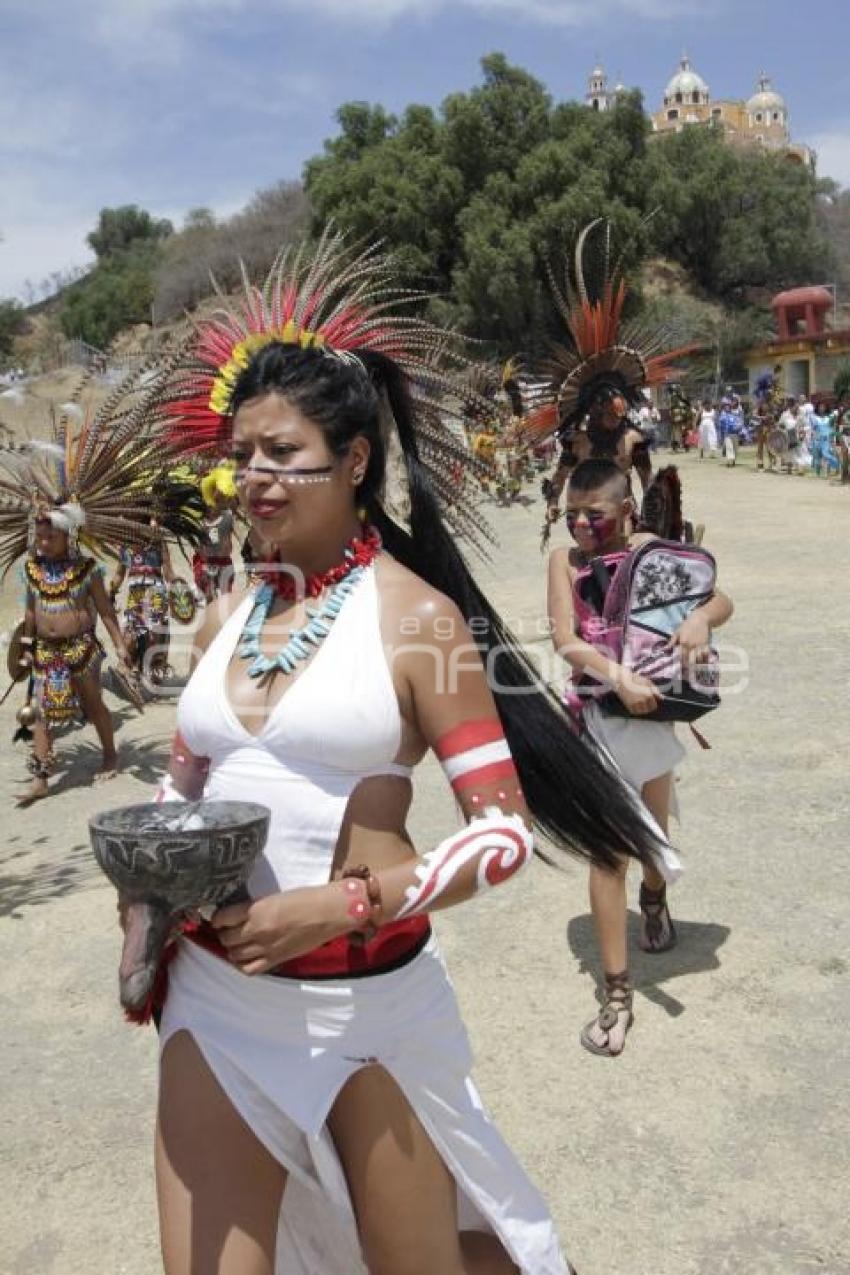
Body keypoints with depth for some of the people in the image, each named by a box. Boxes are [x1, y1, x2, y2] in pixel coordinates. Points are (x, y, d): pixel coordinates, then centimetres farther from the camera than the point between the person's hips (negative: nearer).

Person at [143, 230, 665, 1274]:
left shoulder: (417, 616, -10)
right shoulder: (228, 617, 6)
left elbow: (505, 830, -12)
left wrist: (343, 907, -21)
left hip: (364, 1000, -4)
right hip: (214, 991, 5)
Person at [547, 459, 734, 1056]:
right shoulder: (565, 560, -5)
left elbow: (723, 600, -3)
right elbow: (565, 639, -15)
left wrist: (702, 615, -27)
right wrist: (620, 676, -30)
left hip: (653, 710, 2)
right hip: (598, 716, -1)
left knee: (654, 832, 21)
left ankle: (654, 898, 56)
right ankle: (617, 993, 3)